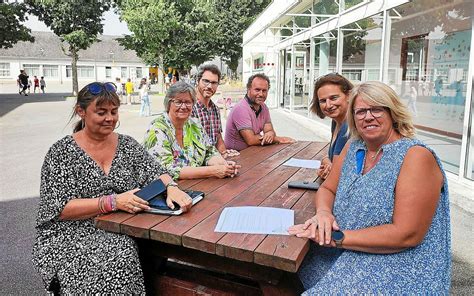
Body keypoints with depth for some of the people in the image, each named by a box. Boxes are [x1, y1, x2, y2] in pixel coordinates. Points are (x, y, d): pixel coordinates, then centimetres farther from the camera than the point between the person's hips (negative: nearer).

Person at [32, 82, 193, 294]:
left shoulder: (127, 144, 8)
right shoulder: (62, 152, -4)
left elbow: (155, 173, 1)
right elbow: (59, 209, -11)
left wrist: (171, 188, -23)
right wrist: (113, 202, -24)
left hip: (123, 232, 3)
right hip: (74, 235, -3)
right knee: (114, 260, -32)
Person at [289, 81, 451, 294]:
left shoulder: (416, 156, -16)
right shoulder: (353, 148, 4)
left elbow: (407, 234, -22)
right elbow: (327, 189, 9)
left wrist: (336, 238, -23)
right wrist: (323, 211, -15)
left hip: (397, 267, -6)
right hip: (348, 258, 6)